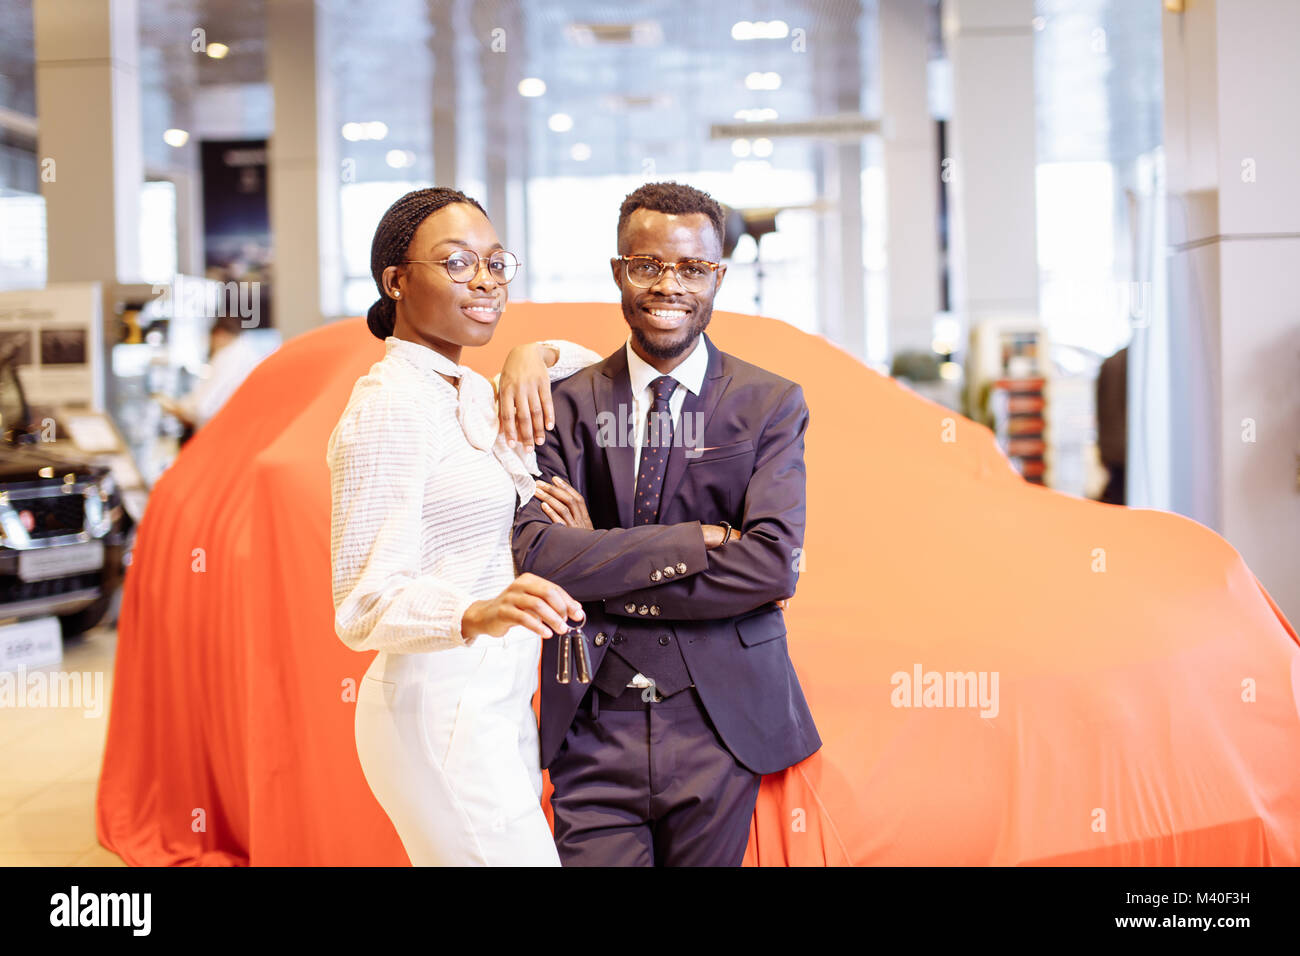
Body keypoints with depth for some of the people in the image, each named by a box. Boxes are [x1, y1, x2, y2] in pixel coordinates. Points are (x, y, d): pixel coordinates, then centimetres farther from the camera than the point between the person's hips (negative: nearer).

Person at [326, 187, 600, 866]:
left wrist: (536, 355, 4)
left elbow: (598, 369, 26)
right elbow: (362, 607, -20)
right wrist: (477, 614, -38)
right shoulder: (388, 407, -15)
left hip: (498, 709, 9)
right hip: (441, 721, -9)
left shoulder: (470, 393, 11)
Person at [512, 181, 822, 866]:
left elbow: (773, 565, -12)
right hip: (596, 731, 0)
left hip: (718, 727, 0)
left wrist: (602, 564, -11)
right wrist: (691, 543, -16)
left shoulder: (771, 405, 0)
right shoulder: (566, 404, 2)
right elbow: (534, 553, -12)